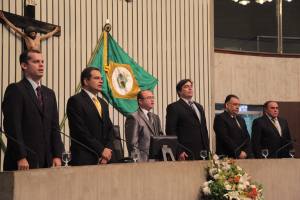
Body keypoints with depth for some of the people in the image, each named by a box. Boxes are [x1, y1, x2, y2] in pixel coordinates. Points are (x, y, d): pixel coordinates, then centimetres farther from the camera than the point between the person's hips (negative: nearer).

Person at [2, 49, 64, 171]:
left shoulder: (49, 93, 17)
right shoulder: (15, 90, -4)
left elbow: (54, 127, 14)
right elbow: (13, 126, -11)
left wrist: (57, 155, 3)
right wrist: (21, 158, -17)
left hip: (46, 161, 6)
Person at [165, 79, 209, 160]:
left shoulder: (199, 107, 21)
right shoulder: (173, 107, -1)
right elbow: (170, 131, -7)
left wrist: (207, 150, 13)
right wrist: (179, 151, -14)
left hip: (202, 153, 6)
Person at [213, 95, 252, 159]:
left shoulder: (241, 119, 19)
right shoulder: (220, 118, -4)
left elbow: (247, 137, 14)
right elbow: (225, 139, -14)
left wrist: (246, 152, -4)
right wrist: (238, 153, -14)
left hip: (243, 157, 6)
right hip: (227, 157, -6)